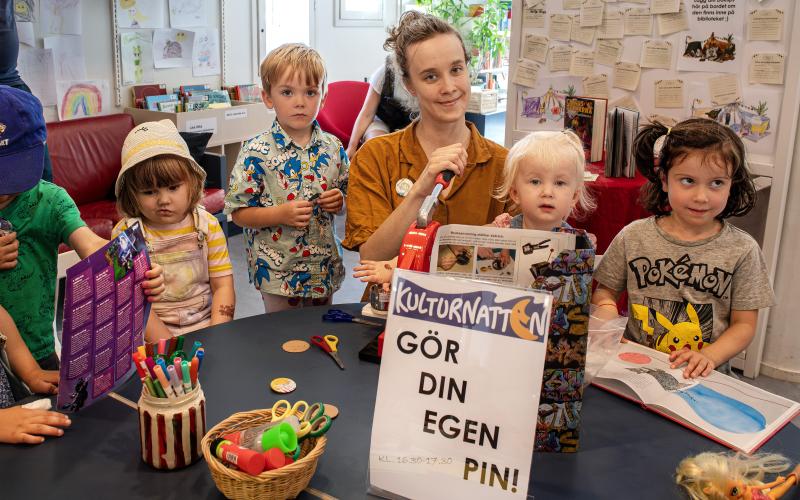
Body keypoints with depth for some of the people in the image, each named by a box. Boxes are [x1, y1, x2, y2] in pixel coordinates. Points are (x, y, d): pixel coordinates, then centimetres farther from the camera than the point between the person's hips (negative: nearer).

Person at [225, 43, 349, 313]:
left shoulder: (333, 148, 0)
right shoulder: (256, 152, -12)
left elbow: (348, 195, 13)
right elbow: (238, 212, -11)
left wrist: (339, 201, -9)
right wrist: (281, 214, -24)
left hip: (324, 268, 4)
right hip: (277, 271, -4)